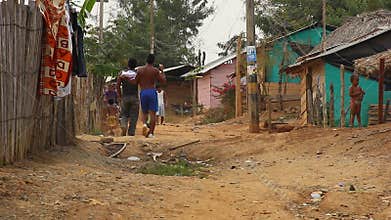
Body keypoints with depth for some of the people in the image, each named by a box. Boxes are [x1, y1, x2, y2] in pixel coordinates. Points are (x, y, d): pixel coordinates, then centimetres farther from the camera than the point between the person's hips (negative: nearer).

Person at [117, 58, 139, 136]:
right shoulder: (137, 74, 1)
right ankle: (131, 133, 2)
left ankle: (124, 126, -14)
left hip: (125, 97, 1)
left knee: (124, 114, 13)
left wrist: (119, 96, 5)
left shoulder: (122, 73, 3)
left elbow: (118, 85, 0)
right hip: (135, 97, -1)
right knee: (133, 116, 5)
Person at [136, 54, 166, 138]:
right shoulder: (155, 70, -2)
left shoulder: (140, 70, 3)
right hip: (152, 92, -2)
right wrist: (162, 71, 12)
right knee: (152, 113, 0)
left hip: (143, 92, 2)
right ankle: (151, 132, -5)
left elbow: (136, 82, 2)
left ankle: (144, 124, -14)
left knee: (144, 112, 16)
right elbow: (163, 81, 1)